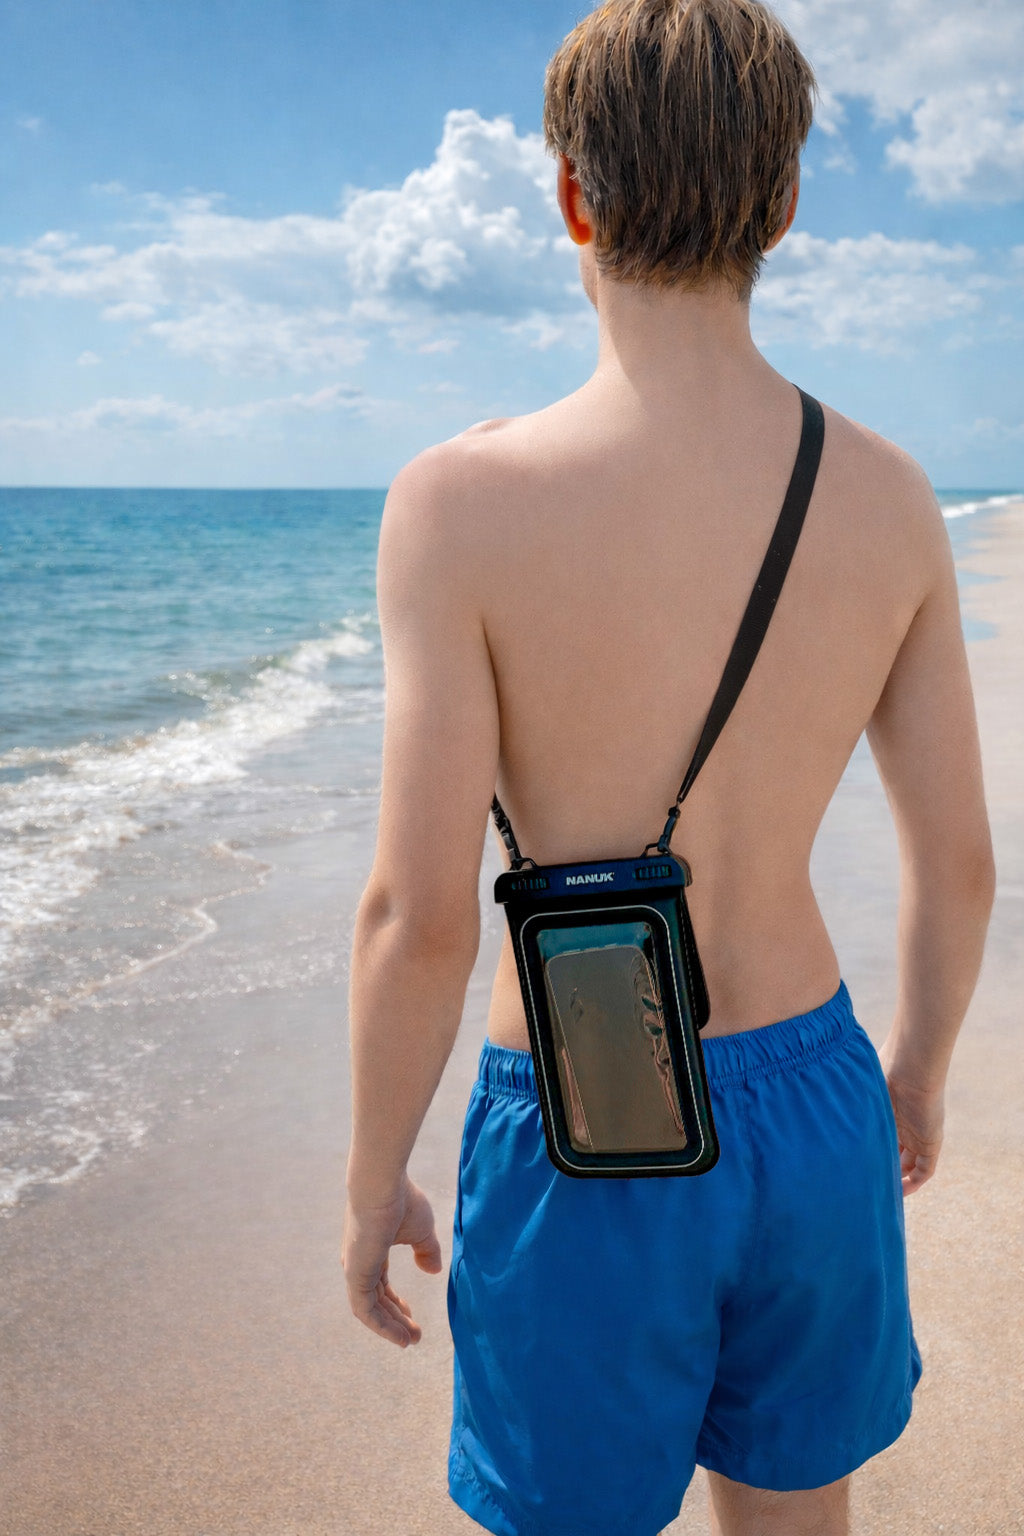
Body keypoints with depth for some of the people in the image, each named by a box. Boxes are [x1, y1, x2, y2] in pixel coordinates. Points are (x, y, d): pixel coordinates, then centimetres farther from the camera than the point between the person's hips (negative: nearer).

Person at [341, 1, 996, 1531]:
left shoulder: (463, 503, -20)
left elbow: (420, 916, -18)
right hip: (812, 1099, 4)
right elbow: (957, 857, 1)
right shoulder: (890, 497, -7)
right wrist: (920, 1069, 18)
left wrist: (373, 1182, -2)